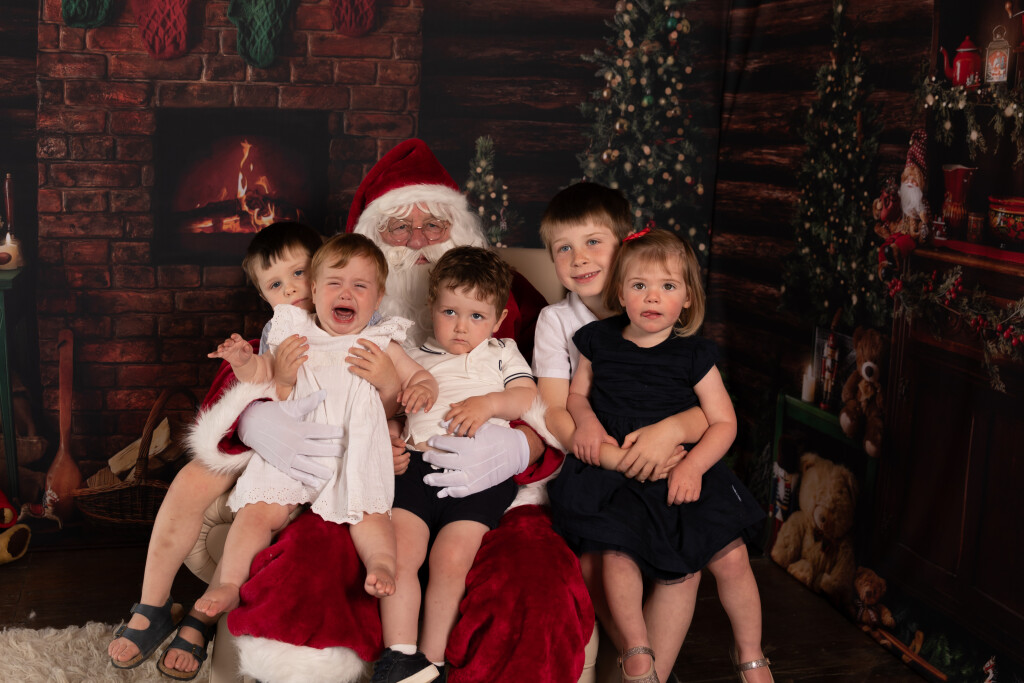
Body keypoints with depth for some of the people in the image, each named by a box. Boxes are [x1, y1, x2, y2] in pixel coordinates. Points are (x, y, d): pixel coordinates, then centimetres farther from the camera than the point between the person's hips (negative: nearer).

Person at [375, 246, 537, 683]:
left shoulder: (501, 354, 24)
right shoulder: (414, 360, 27)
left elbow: (529, 398, 10)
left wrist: (488, 403, -6)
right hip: (417, 463, 2)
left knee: (451, 559, -21)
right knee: (398, 553, -20)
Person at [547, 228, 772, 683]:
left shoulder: (693, 355, 1)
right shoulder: (598, 341, 5)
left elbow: (723, 422, 0)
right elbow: (576, 394, 19)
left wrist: (692, 466, -15)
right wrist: (585, 418, -4)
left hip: (679, 472, 0)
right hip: (611, 473, 0)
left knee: (731, 554, -11)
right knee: (616, 552, -24)